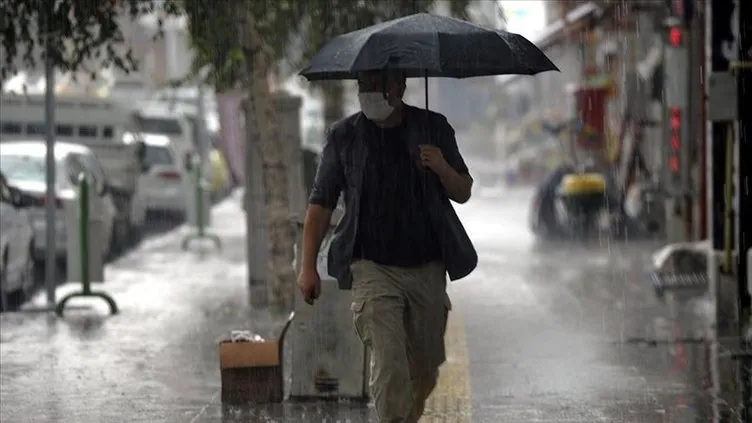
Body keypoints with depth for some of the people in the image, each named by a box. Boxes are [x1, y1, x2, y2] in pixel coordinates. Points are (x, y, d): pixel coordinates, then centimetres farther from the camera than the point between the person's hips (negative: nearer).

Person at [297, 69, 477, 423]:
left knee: (426, 367, 12)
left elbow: (463, 193, 9)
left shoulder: (433, 128, 6)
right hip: (374, 268, -2)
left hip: (427, 267, 3)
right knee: (389, 364, -16)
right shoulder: (344, 136, 3)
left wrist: (442, 169, -14)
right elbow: (321, 203, 5)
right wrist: (308, 266, -3)